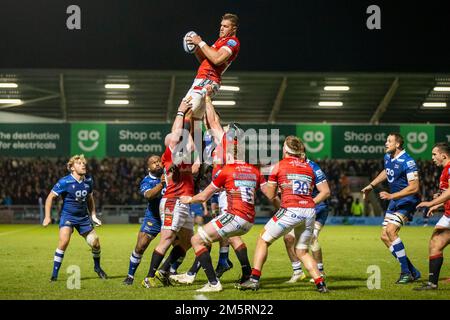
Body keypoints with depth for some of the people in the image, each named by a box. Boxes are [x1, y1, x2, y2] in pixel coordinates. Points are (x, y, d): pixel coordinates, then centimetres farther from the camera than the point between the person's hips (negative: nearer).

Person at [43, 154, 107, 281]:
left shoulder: (88, 181, -1)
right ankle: (54, 274, -14)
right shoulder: (65, 182, -17)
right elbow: (50, 197, -10)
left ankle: (97, 267, 32)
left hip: (83, 216, 5)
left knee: (95, 243, 2)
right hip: (67, 215, -5)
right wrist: (47, 217, -14)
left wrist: (93, 216, 11)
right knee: (64, 241, -26)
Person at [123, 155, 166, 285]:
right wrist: (161, 184, -49)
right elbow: (148, 195, -33)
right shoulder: (146, 181, -13)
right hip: (153, 218, -2)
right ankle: (130, 275, 10)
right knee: (140, 247, -7)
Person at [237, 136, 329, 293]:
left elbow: (270, 195, 10)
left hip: (290, 210, -5)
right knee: (302, 252, 20)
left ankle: (254, 279, 2)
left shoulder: (280, 165, 5)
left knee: (263, 240, 10)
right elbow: (325, 192, 18)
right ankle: (320, 284, 7)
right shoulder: (309, 168, 16)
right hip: (310, 212, 5)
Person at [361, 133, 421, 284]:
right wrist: (371, 185, 25)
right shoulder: (387, 157, 7)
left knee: (391, 230, -25)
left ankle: (406, 272, -16)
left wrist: (391, 196, -27)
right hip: (394, 202, 9)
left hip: (407, 201, -9)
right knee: (384, 236, 4)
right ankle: (413, 272, 11)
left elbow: (414, 187, -24)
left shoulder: (407, 162, -20)